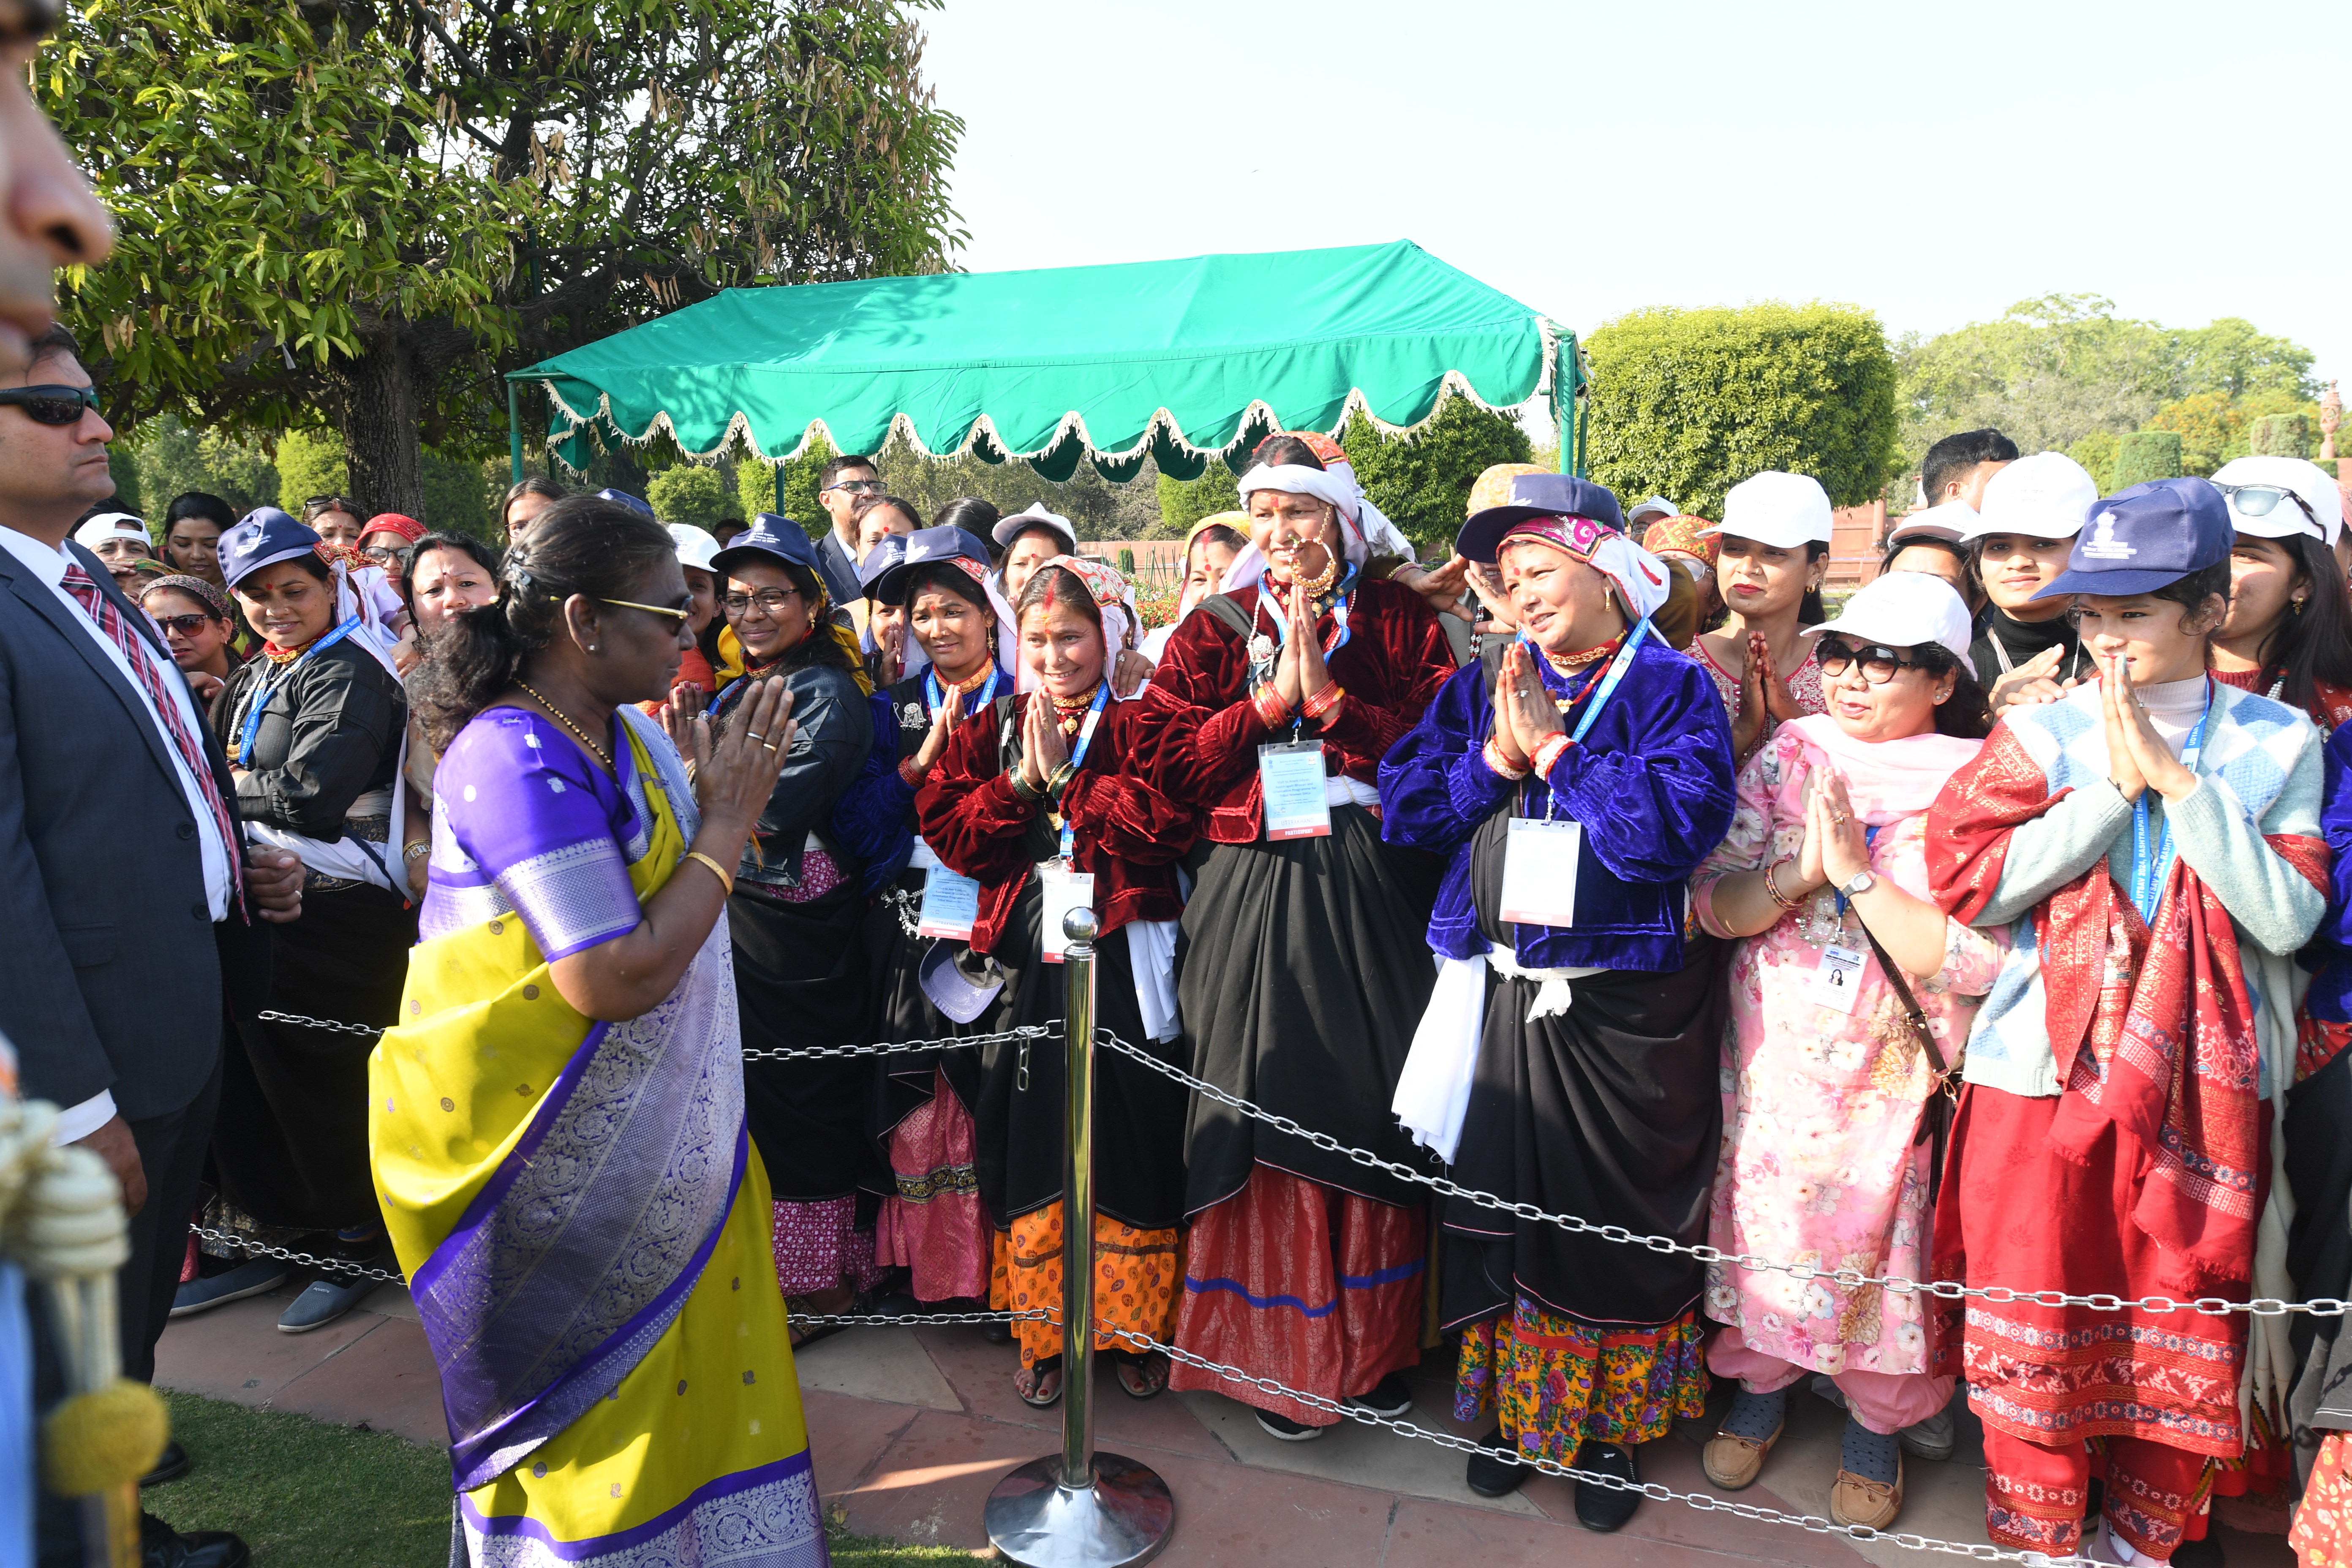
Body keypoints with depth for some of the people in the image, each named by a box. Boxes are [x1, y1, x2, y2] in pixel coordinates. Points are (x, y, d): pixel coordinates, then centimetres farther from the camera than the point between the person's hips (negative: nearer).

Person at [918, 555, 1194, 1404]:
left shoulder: (1141, 724, -2)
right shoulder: (990, 728, 12)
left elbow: (1164, 825, -17)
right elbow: (949, 830, 3)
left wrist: (1065, 775, -13)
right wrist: (1020, 780, -10)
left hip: (1123, 959, -3)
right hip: (1028, 959, 4)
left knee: (1131, 1138, 4)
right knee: (1031, 1138, 8)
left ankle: (1134, 1327, 22)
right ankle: (1043, 1334, 23)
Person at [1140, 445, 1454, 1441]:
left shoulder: (1401, 623, 6)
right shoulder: (1215, 630, 10)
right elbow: (1169, 765, 0)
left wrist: (1327, 694, -11)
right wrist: (1269, 700, -8)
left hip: (1373, 895, 0)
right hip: (1253, 898, 1)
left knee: (1370, 1106, 4)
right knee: (1265, 1108, 3)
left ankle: (1373, 1342, 23)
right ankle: (1273, 1352, 18)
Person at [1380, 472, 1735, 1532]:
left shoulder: (1673, 689, -5)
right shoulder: (1484, 687, 8)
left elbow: (1674, 828, -20)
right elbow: (1403, 809, 1)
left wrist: (1553, 747, -15)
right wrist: (1493, 758, -13)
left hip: (1624, 1008, -3)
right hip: (1499, 998, 4)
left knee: (1616, 1217, 9)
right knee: (1495, 1202, 13)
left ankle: (1610, 1427, 28)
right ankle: (1511, 1408, 33)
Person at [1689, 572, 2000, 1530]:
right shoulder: (1788, 757, -1)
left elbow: (1974, 963, -18)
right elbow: (1712, 905, -5)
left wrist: (1858, 872, -23)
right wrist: (1799, 871, -22)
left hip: (1894, 1072, -2)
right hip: (1772, 1054, 2)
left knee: (1881, 1240, 10)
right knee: (1762, 1218, 14)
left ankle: (1877, 1422, 36)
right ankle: (1760, 1384, 39)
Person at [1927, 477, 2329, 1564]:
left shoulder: (2277, 745, 2)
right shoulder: (2045, 733, 0)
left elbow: (2288, 916, -10)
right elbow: (1972, 883, -11)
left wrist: (2177, 779, -14)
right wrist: (2114, 786, -14)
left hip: (2204, 1086, 1)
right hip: (2046, 1069, 0)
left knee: (2183, 1340, 12)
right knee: (2034, 1324, 7)